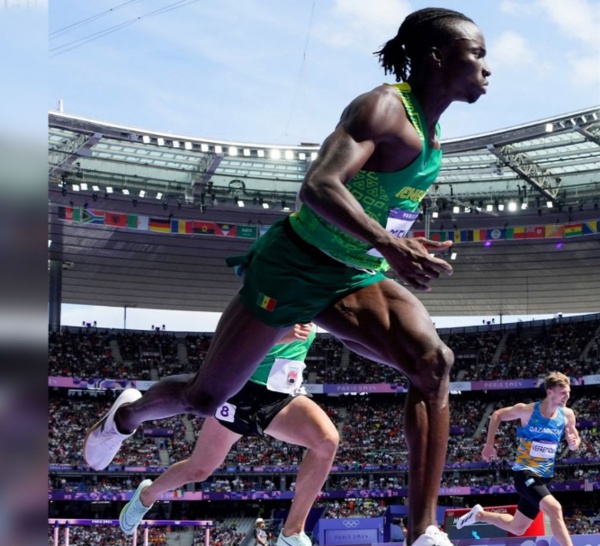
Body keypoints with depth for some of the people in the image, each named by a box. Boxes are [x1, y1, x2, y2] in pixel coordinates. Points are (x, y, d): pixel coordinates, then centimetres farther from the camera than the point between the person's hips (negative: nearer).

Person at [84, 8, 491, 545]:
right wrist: (389, 246, -49)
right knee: (205, 397, 10)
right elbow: (318, 186, -39)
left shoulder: (430, 129, 4)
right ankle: (127, 416, 45)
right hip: (294, 265, -7)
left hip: (356, 278, 7)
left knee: (433, 362, -21)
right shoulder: (383, 107, -23)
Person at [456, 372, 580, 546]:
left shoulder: (567, 415, -3)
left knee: (516, 528, 15)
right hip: (525, 472, -6)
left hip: (544, 476, 6)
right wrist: (489, 445, -1)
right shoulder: (527, 410, -12)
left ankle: (479, 515, 39)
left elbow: (574, 442, 9)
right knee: (554, 508, -30)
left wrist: (574, 442, -16)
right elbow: (497, 415, 4)